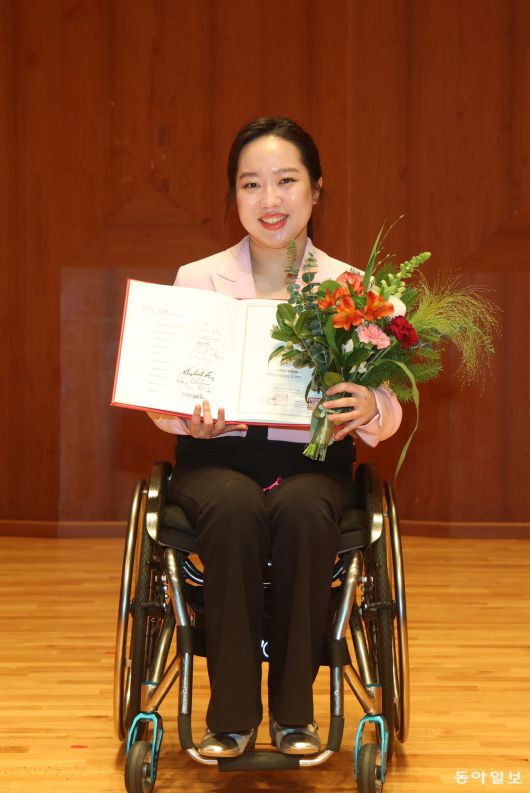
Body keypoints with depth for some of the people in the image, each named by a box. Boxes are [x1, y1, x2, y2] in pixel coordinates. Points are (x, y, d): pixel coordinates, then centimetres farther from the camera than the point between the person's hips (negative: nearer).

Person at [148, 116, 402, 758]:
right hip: (216, 458, 0)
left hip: (312, 459, 0)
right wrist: (191, 418, -19)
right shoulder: (196, 280, 6)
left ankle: (295, 711, -18)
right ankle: (232, 713, -20)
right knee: (235, 506, -34)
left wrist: (368, 407, -22)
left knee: (302, 508, -34)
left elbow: (390, 410, 2)